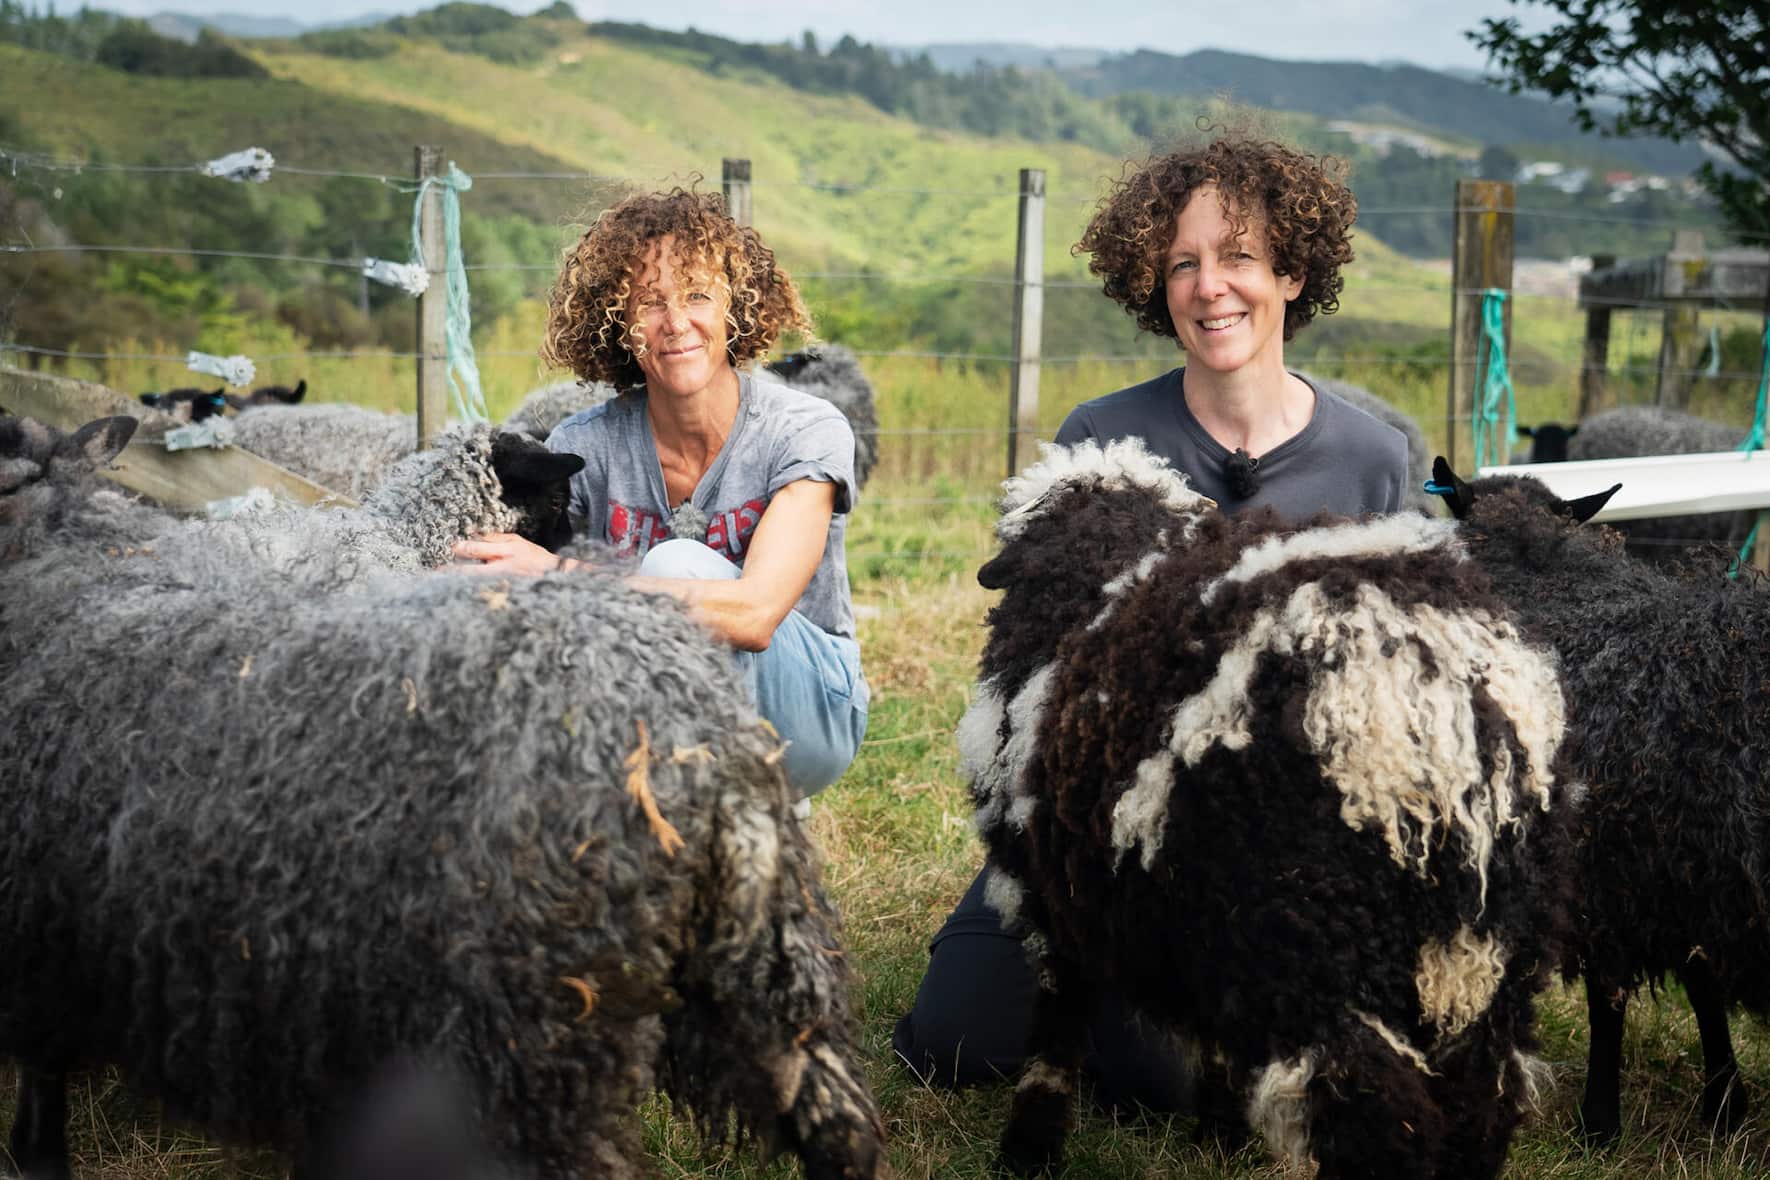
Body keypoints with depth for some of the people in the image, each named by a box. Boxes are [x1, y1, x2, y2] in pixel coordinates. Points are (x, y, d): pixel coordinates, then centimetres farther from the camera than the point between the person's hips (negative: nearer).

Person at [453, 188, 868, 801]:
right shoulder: (585, 445, -8)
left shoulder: (806, 431, -18)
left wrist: (559, 574, -35)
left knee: (679, 565, -29)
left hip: (807, 707, -3)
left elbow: (754, 614, -32)